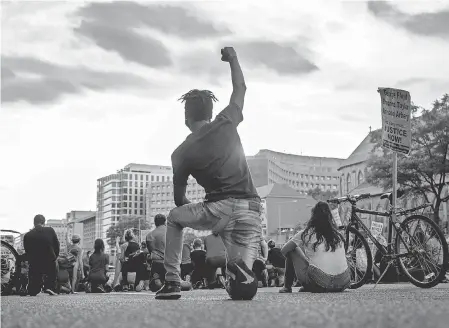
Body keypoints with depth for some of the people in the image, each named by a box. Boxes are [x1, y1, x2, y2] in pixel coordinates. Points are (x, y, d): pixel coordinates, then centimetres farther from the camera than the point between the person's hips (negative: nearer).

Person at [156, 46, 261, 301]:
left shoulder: (181, 153, 6)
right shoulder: (227, 123, 8)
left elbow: (180, 201, 14)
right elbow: (240, 88, 25)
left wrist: (198, 212, 35)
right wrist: (233, 58, 39)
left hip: (219, 209, -2)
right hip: (251, 210, 2)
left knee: (175, 217, 29)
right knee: (244, 286, 7)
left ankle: (172, 281, 17)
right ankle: (241, 271, -31)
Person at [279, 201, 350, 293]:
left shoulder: (306, 234, 6)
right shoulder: (337, 235, 16)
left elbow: (284, 250, 15)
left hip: (318, 283, -3)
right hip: (342, 284, 3)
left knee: (292, 251, 18)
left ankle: (287, 287, 24)